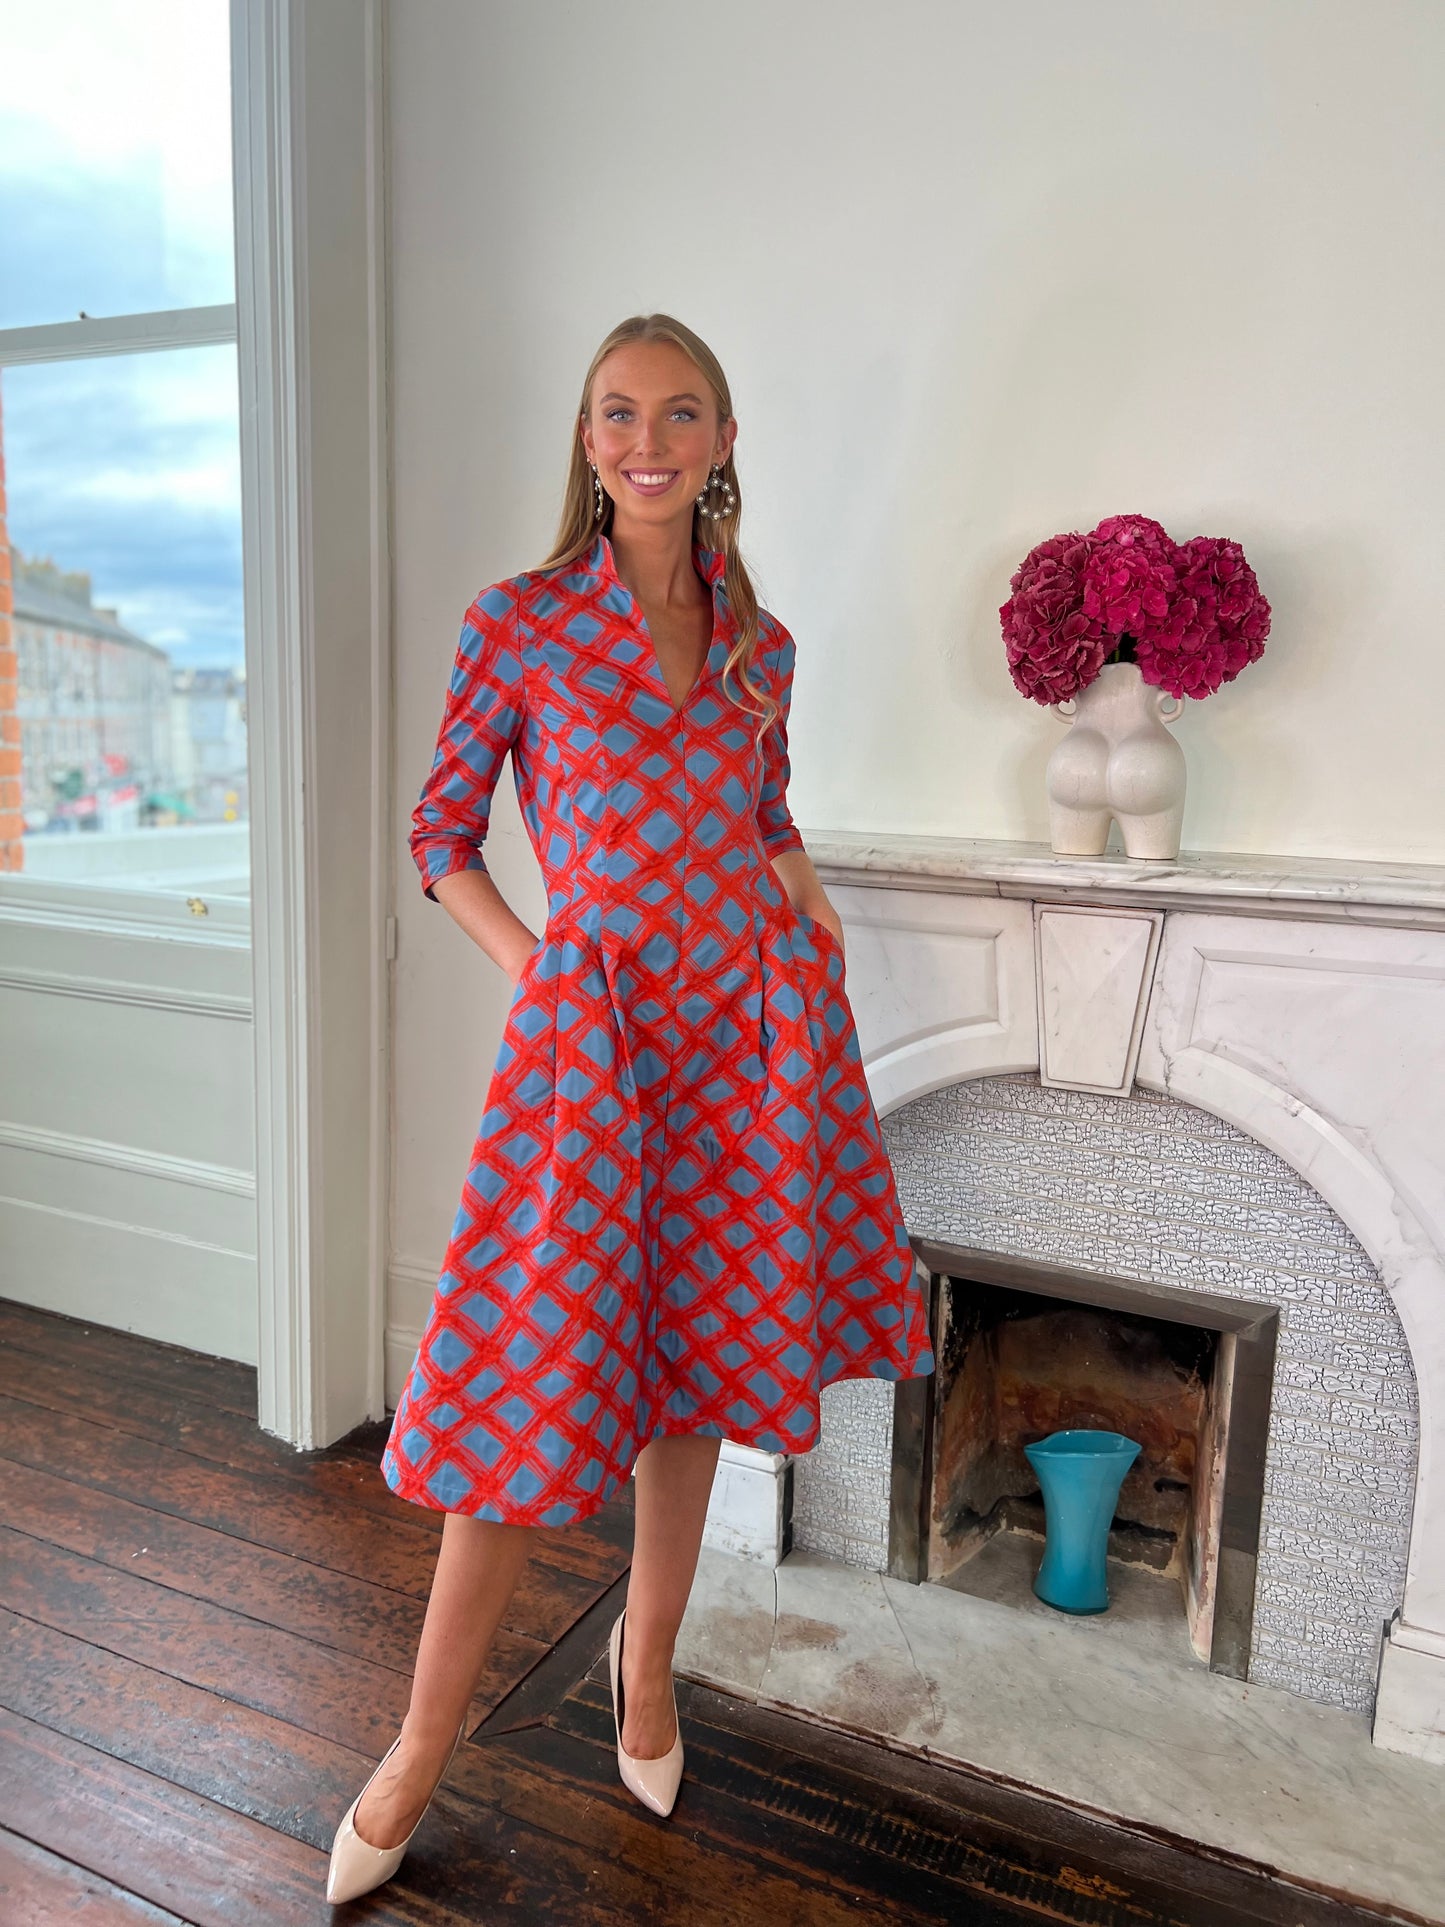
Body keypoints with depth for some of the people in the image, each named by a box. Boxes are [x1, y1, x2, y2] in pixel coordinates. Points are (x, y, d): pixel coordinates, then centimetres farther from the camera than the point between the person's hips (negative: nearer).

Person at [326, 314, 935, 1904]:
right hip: (594, 1029, -4)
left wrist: (808, 902, 2)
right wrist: (527, 965, -9)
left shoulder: (756, 644, 10)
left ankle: (646, 1669, 38)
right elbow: (441, 836, 4)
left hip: (746, 1032, 4)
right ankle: (419, 1753, 21)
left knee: (691, 1368, 14)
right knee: (541, 1389, -1)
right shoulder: (518, 627, -2)